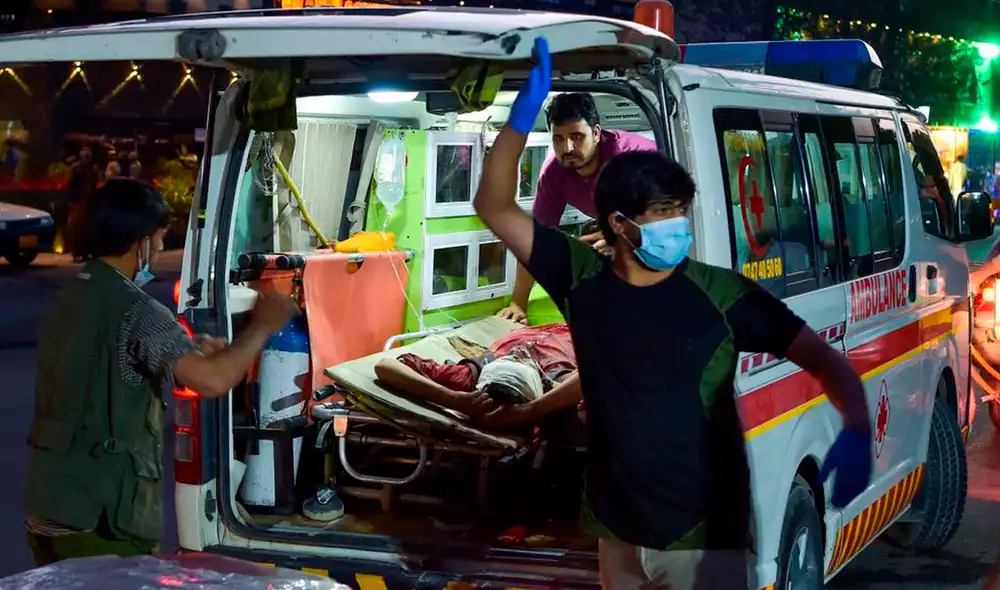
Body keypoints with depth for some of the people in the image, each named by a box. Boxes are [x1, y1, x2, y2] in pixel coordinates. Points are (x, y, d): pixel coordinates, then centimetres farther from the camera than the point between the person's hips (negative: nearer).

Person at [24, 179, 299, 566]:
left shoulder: (69, 301, 12)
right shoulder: (133, 309, -16)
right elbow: (214, 381, -25)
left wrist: (189, 353, 22)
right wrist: (262, 325, -9)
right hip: (101, 518, -8)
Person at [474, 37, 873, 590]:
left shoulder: (724, 294, -11)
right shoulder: (583, 280, -3)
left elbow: (826, 360, -9)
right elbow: (495, 207, -2)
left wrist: (857, 432, -29)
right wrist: (525, 110, -16)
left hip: (704, 539, -4)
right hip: (617, 534, 4)